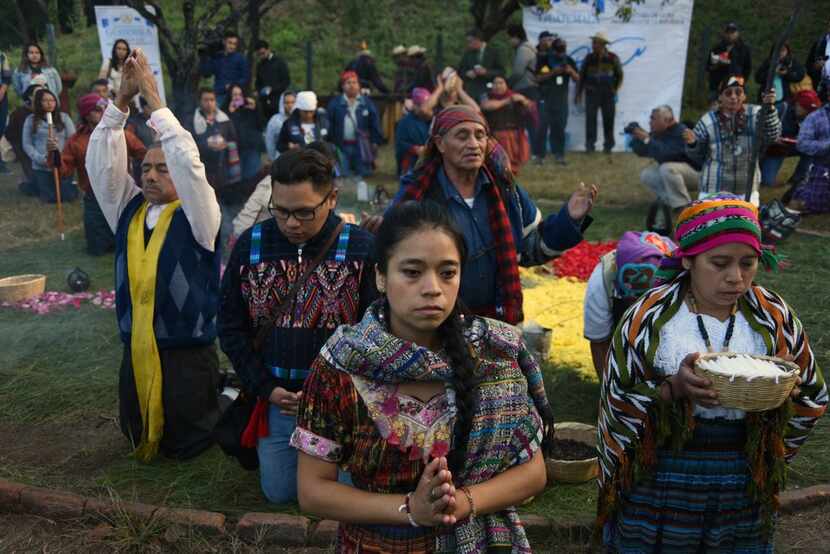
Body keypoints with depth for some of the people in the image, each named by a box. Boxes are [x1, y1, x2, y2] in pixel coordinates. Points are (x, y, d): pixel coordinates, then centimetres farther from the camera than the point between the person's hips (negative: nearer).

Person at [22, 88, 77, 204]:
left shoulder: (64, 117, 2)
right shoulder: (31, 120, 1)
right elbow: (27, 144, 1)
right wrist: (41, 159, -12)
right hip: (41, 167, 0)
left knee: (69, 197, 2)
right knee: (50, 198, 7)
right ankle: (34, 185, 39)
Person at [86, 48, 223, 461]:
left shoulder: (196, 218, -9)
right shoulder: (128, 212, 4)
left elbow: (188, 163, -23)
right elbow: (101, 164, -4)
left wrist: (153, 99, -20)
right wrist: (121, 100, -14)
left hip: (188, 356, -5)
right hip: (135, 353, 5)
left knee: (186, 447, 7)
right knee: (139, 440, 17)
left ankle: (224, 402, 32)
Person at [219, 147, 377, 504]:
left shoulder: (361, 249, -13)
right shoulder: (250, 245, -4)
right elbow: (231, 327, 2)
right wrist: (265, 388, -6)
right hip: (277, 401, 3)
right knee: (279, 492, 15)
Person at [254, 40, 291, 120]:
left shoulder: (279, 62, 1)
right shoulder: (260, 65, 16)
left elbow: (286, 81, -3)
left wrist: (272, 89, -13)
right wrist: (260, 91, 2)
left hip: (278, 101, -4)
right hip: (265, 103, 4)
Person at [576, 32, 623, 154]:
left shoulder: (612, 58, 2)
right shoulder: (589, 58, 5)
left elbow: (619, 75, 10)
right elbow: (581, 76, 8)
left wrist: (615, 90, 3)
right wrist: (578, 93, 5)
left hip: (608, 94, 0)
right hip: (592, 93, 0)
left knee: (608, 119, 2)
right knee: (590, 118, -7)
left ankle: (608, 145, 11)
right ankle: (590, 145, -2)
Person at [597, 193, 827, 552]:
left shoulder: (774, 316, -3)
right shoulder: (649, 316, -11)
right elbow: (616, 400, -9)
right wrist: (673, 388, -26)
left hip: (746, 489, 3)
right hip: (660, 480, -2)